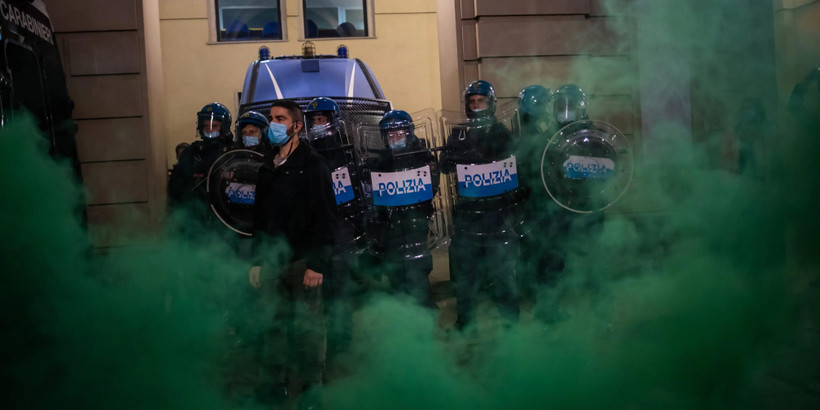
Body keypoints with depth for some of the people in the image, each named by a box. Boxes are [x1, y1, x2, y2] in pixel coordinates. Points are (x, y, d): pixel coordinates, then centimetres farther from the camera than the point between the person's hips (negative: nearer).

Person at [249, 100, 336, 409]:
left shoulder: (312, 164, -6)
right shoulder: (267, 166, 14)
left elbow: (325, 217, -11)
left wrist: (317, 264, -17)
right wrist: (257, 260, 14)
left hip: (303, 260, -5)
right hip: (272, 261, 5)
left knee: (308, 325, 0)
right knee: (275, 325, 8)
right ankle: (274, 382, 21)